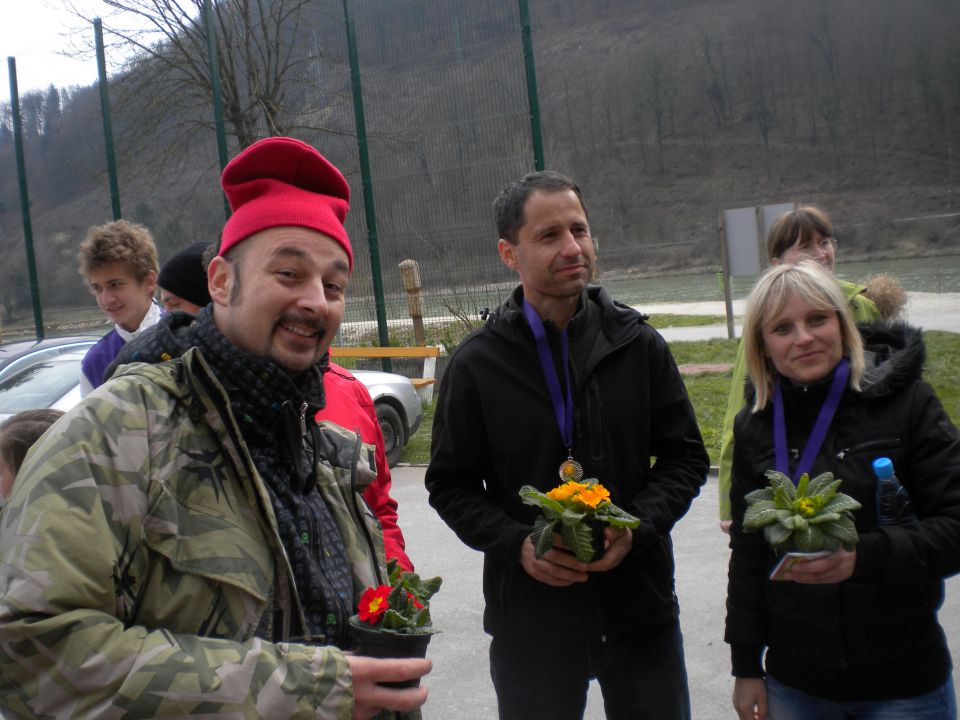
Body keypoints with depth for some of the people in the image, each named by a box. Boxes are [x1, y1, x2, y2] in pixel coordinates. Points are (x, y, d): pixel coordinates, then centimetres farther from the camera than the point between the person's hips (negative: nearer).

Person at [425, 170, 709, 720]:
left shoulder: (640, 345, 0)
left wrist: (638, 526, -12)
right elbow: (451, 485, 1)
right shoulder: (476, 364, -4)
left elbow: (686, 457, 5)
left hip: (641, 605, 2)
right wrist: (518, 544, -15)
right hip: (530, 617, -1)